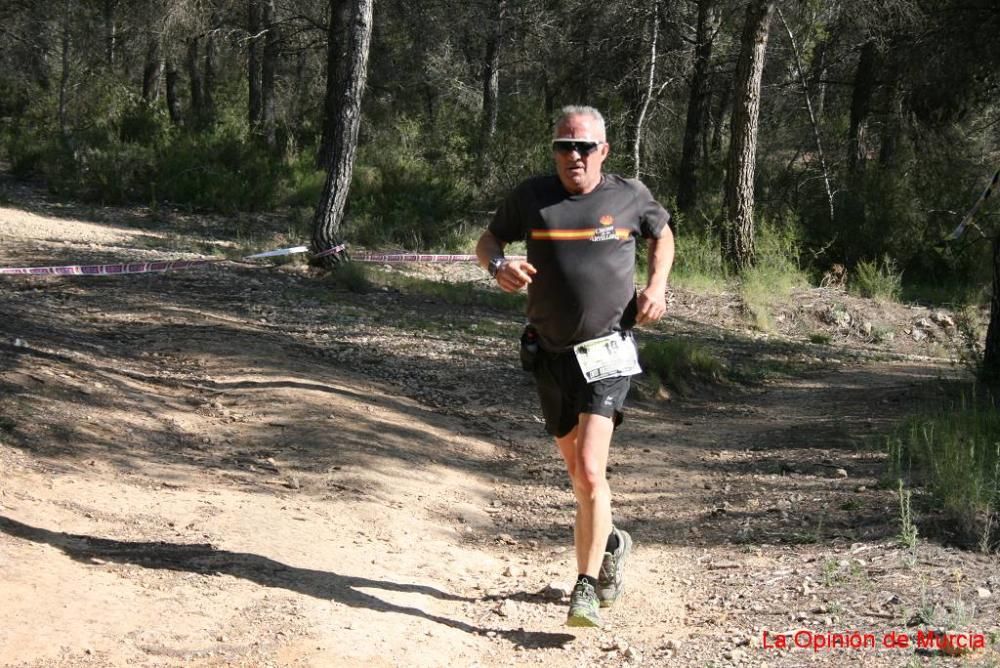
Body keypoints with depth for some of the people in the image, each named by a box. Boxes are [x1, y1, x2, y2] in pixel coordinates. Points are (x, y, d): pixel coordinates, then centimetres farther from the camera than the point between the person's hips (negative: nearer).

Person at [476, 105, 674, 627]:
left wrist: (656, 286, 2)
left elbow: (662, 234, 19)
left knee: (589, 470, -17)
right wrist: (499, 265, -13)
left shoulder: (629, 195, 1)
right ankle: (610, 543, 44)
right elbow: (486, 241, 11)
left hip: (606, 353, -3)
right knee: (577, 471, 16)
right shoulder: (531, 197, 1)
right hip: (550, 354, 3)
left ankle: (586, 589, -10)